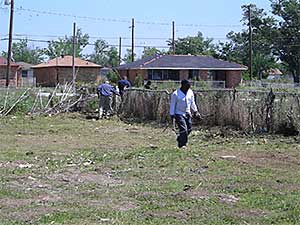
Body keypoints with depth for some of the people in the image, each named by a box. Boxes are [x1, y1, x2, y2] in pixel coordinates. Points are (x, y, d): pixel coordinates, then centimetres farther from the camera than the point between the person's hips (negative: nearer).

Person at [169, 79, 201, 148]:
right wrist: (172, 116, -10)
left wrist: (196, 111, 7)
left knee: (189, 128, 5)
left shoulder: (190, 92, 6)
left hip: (187, 114, 6)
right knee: (183, 129, -13)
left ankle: (179, 138, 29)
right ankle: (182, 144, -1)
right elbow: (172, 105, -7)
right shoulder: (175, 94, -11)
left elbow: (192, 103, 17)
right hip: (179, 114, -6)